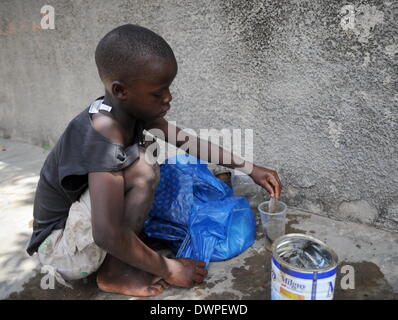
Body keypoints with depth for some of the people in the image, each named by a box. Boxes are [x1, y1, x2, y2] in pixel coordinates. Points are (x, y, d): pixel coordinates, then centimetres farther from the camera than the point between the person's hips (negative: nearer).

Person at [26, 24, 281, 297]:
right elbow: (107, 234, -37)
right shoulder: (103, 136, -33)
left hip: (85, 222, 8)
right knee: (142, 170, -29)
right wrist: (169, 269, -23)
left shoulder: (129, 109, -7)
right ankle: (114, 272, -8)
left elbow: (188, 141, 3)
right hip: (60, 247, -8)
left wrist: (249, 168, 2)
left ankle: (114, 260, 3)